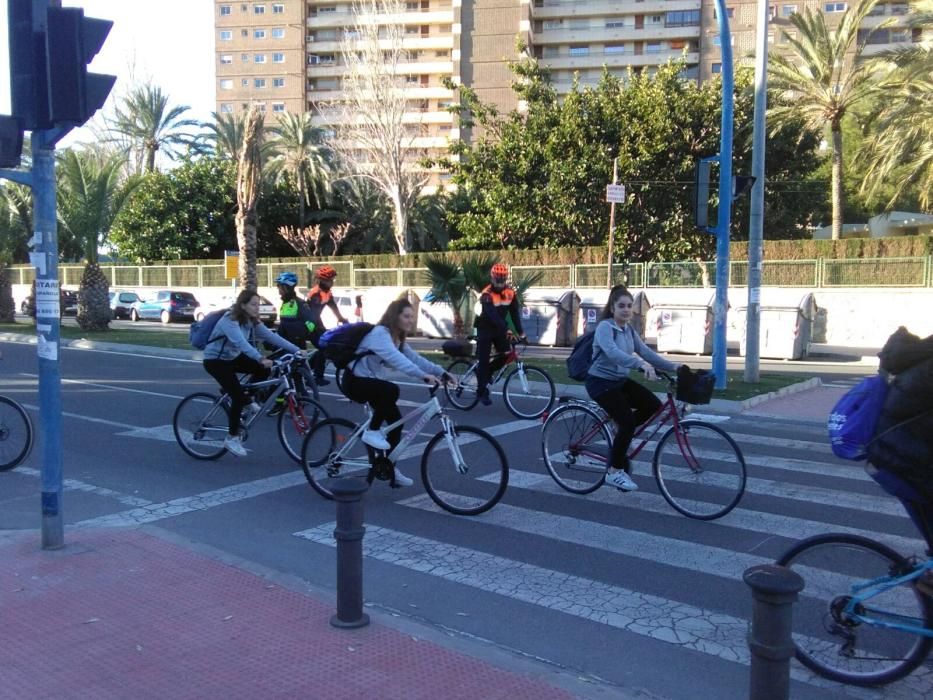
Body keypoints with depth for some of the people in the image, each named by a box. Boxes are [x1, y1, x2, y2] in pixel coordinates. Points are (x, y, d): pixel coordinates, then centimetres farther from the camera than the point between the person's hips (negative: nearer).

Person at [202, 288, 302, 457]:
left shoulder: (252, 321, -3)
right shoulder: (230, 320, -28)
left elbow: (271, 336, -10)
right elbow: (241, 343, -44)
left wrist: (296, 350, -20)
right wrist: (261, 359, -58)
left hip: (232, 357, 8)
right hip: (215, 360, -8)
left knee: (264, 369, -12)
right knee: (238, 396, -18)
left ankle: (247, 400, 8)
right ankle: (232, 438, -4)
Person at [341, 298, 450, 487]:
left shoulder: (397, 339, 7)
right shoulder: (379, 333, -23)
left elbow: (415, 358, -3)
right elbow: (396, 358, -40)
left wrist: (441, 373, -16)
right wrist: (423, 376, -50)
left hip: (370, 381, 9)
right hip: (355, 381, -9)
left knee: (396, 420, 2)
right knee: (392, 390, -34)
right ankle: (372, 431, -14)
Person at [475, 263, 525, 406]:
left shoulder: (510, 293, -7)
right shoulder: (487, 294, -24)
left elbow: (515, 313, -7)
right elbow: (492, 315, -36)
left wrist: (520, 332, -16)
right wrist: (506, 329, -46)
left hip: (500, 329, 5)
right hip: (485, 329, -5)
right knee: (483, 360, -6)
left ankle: (486, 373, 19)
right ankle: (482, 391, 4)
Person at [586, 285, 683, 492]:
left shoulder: (628, 329, 7)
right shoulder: (605, 327, -19)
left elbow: (646, 352, 2)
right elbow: (613, 353, -38)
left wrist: (673, 367, -9)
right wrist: (641, 365, -51)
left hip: (620, 380, 8)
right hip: (601, 382, -8)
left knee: (654, 405, -5)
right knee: (628, 420, -17)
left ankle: (621, 433, 16)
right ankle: (614, 472, -2)